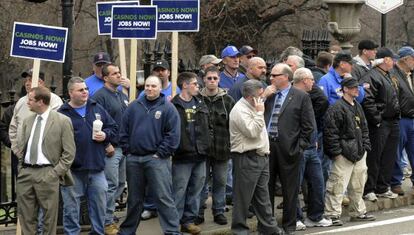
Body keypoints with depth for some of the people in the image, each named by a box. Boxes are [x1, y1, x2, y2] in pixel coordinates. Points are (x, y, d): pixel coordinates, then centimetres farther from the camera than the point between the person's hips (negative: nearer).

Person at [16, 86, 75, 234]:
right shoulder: (27, 121, 12)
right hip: (25, 172, 5)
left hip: (47, 174, -5)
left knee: (49, 218, 3)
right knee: (26, 217, 8)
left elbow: (69, 152, -6)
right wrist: (21, 167, 7)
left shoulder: (62, 121, -6)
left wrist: (56, 173, -11)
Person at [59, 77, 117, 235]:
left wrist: (105, 135, -5)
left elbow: (113, 127, 17)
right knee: (71, 208, 3)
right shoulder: (62, 114, -4)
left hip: (96, 168, 4)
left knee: (99, 206, 10)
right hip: (73, 170, -4)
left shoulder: (97, 109, 11)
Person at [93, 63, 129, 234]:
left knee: (121, 183, 12)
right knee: (111, 185, -7)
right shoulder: (100, 96, -10)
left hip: (125, 148, 8)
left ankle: (107, 210, 25)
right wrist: (107, 145, -18)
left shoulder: (123, 96, 16)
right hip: (111, 149, -8)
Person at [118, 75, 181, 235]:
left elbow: (173, 135, -7)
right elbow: (124, 131, 12)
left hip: (156, 159, -4)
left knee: (163, 198, -8)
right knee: (134, 199, 14)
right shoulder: (134, 106, 11)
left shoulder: (168, 108, 0)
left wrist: (160, 153, -11)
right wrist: (127, 150, 3)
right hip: (133, 159, 4)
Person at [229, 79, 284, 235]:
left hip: (261, 156, 10)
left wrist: (266, 152, 17)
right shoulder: (240, 110, -15)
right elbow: (252, 132, -23)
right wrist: (259, 113, -17)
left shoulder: (251, 107, 16)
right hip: (247, 158, -9)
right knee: (243, 196, -1)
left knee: (263, 196, 14)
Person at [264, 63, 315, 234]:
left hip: (288, 149, -4)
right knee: (266, 187, 8)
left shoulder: (301, 97, -2)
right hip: (266, 146, 4)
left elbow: (308, 125, -4)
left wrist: (299, 146, -8)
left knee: (289, 190, 5)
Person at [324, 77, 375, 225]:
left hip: (359, 152, 9)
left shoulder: (357, 107, 17)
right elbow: (331, 131, -15)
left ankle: (358, 212, 25)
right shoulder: (337, 108, -11)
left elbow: (364, 128, 25)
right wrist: (336, 151, -16)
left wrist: (365, 146, 15)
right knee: (338, 185, -9)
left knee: (358, 185, 15)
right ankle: (332, 214, -5)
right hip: (344, 153, -9)